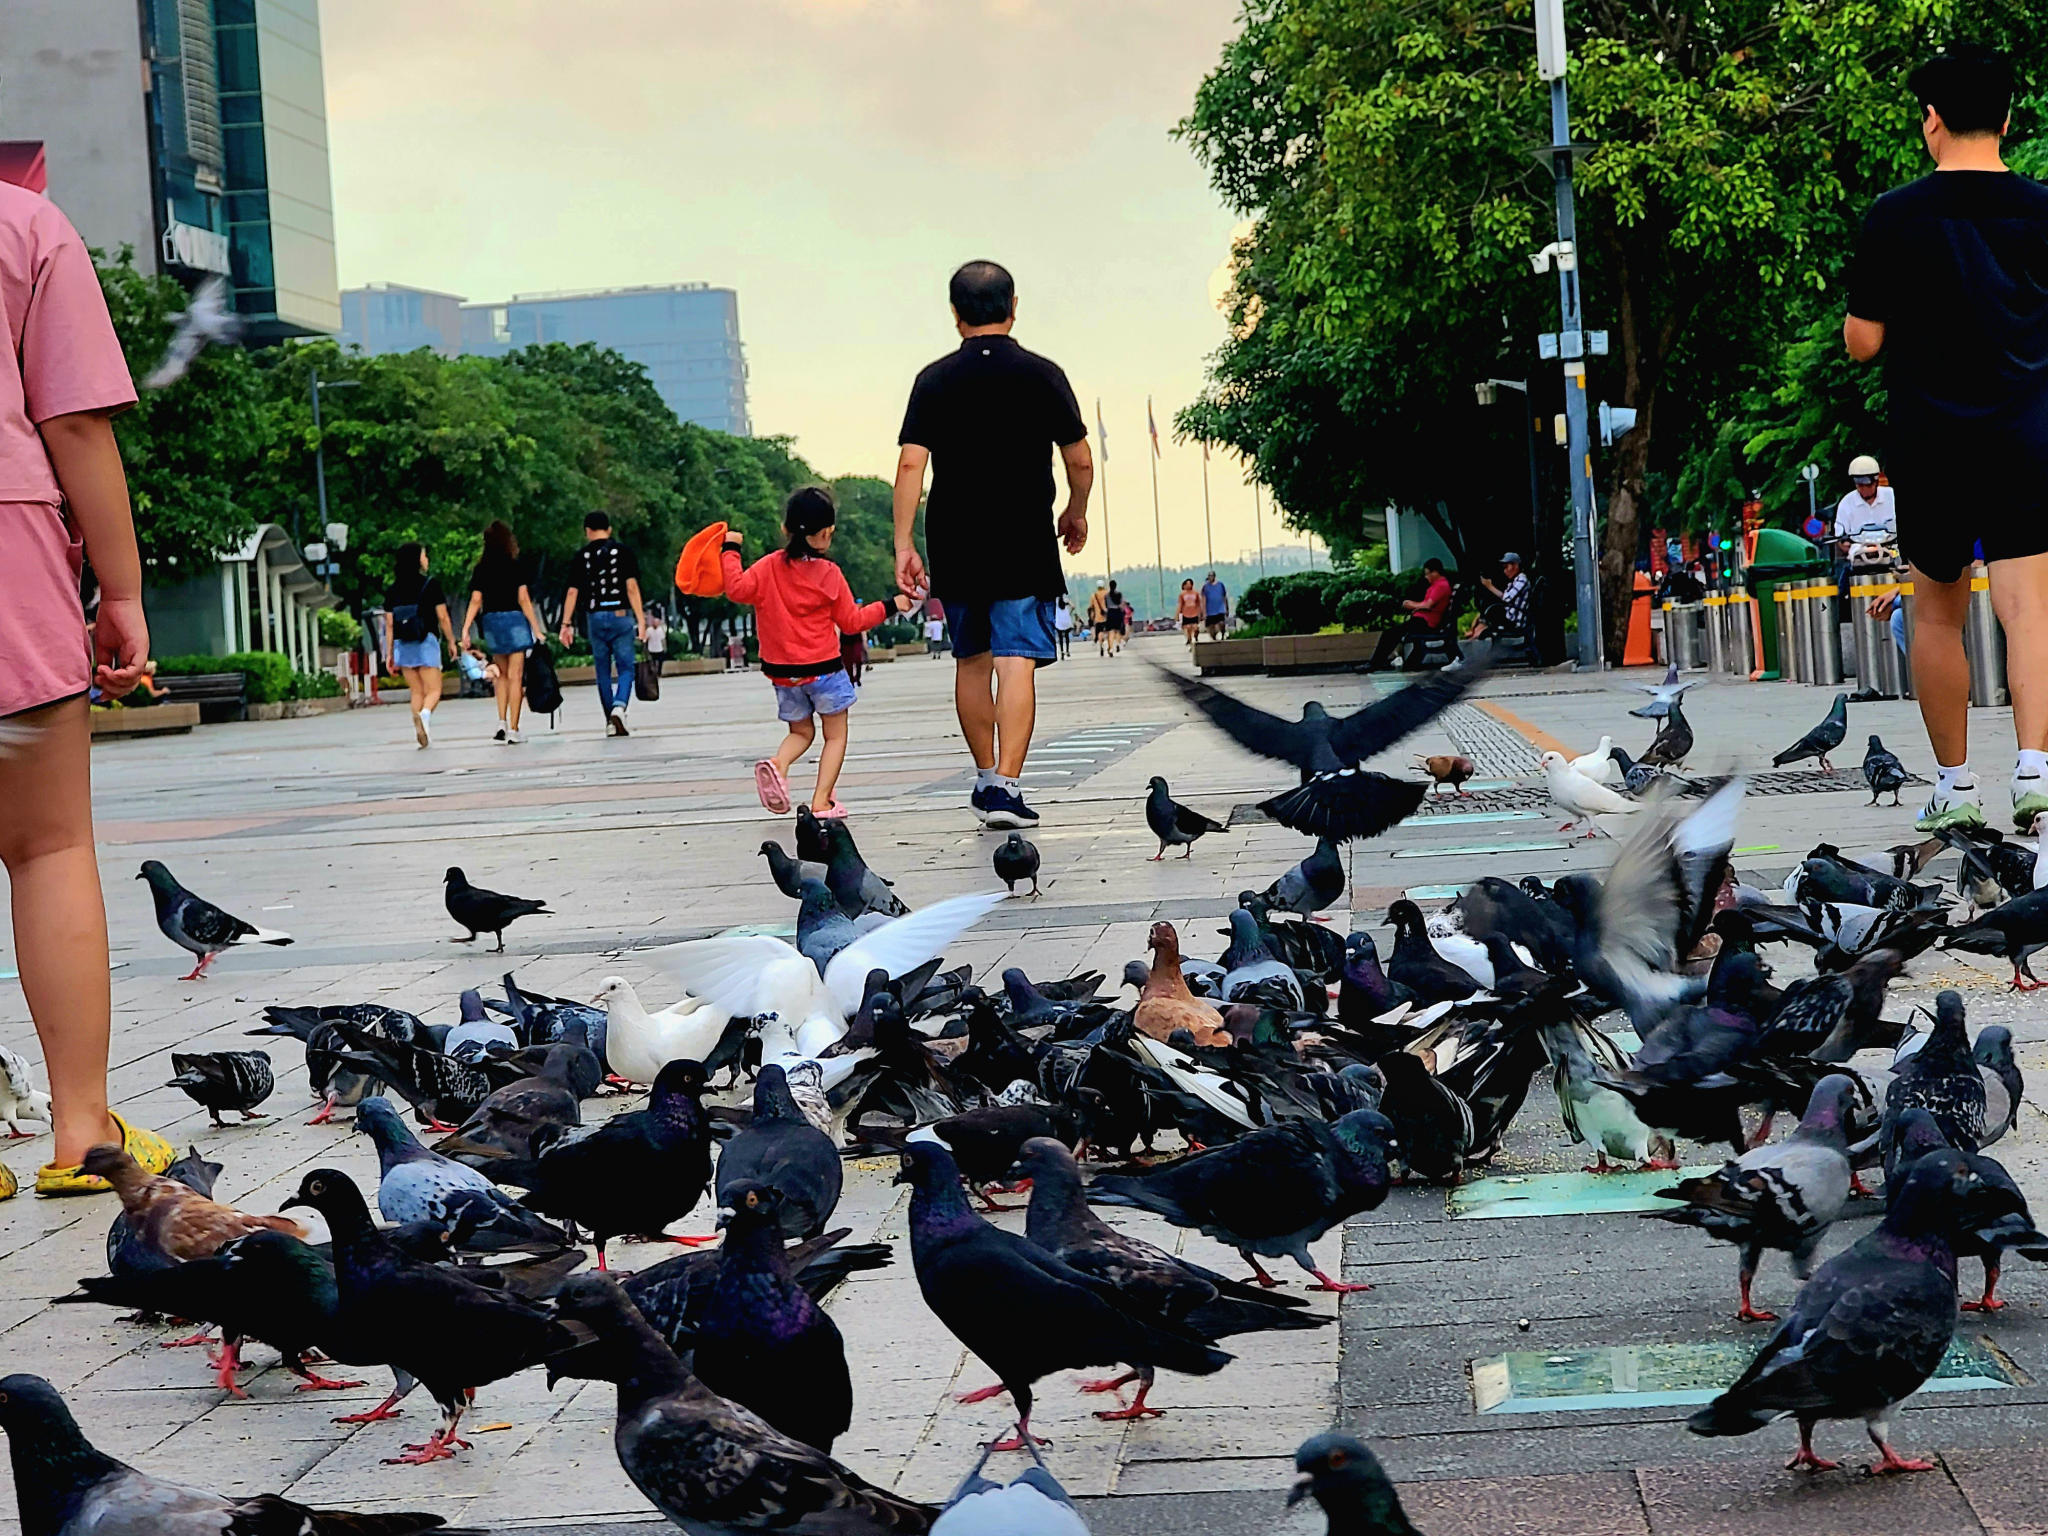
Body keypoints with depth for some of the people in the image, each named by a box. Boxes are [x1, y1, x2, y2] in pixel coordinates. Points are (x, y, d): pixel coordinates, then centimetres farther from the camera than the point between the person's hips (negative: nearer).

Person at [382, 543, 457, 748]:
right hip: (426, 642, -4)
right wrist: (451, 641, 7)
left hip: (403, 646, 4)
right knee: (434, 690, -1)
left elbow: (389, 624, 4)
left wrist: (389, 652, 8)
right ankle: (424, 714, -31)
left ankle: (421, 731, 4)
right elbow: (442, 617, -4)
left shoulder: (392, 590, 6)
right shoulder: (431, 584, -3)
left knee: (416, 691, 13)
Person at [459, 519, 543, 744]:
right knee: (515, 676, -1)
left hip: (491, 622, 4)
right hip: (514, 619, -4)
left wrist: (465, 629, -2)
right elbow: (523, 599, -8)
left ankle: (502, 721, 4)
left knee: (501, 674, 18)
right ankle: (513, 730, -3)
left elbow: (475, 601, -2)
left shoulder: (481, 569, 3)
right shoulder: (516, 565, -5)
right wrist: (536, 629, -6)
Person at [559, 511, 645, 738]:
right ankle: (619, 705, -26)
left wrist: (566, 624, 8)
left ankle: (610, 723, 10)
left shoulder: (581, 556, 5)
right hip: (621, 616, -2)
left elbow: (572, 592, 3)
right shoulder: (622, 551, 1)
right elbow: (632, 587, -6)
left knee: (603, 672, 10)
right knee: (625, 668, 1)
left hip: (596, 617, 2)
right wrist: (641, 620, -6)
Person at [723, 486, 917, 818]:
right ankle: (822, 800, -4)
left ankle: (778, 764, -11)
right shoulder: (829, 574, -8)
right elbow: (851, 621, -2)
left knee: (801, 732, 20)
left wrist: (731, 552, -3)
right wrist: (890, 606, 8)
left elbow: (738, 589, -15)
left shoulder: (769, 566, -4)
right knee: (835, 735, 10)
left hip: (782, 673, 3)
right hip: (824, 668, -3)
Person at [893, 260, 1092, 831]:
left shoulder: (934, 380, 1)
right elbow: (1080, 462, 2)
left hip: (955, 547, 2)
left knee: (971, 662, 16)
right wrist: (1076, 513, 21)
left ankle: (986, 778, 26)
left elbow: (910, 464, -7)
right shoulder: (1042, 375, -2)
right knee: (1016, 662, -7)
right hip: (1025, 547, -2)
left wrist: (903, 546, -5)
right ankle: (1005, 785, -17)